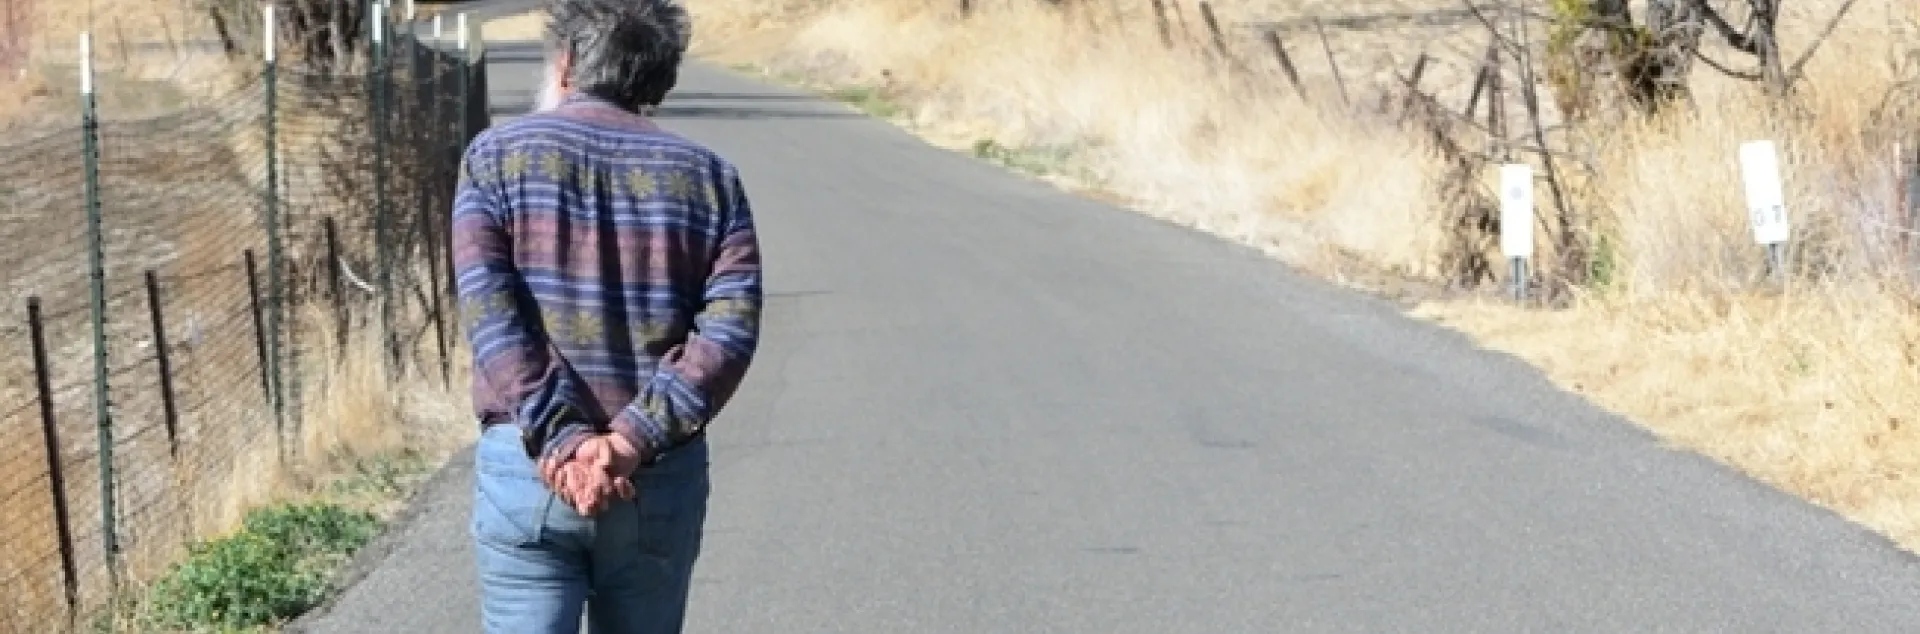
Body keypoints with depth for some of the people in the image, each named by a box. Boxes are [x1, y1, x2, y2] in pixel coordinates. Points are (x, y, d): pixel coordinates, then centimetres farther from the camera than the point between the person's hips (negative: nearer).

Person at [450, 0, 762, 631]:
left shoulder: (497, 156, 3)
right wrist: (632, 441, -13)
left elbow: (491, 316, -9)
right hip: (663, 479, 2)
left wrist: (560, 439, -15)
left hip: (526, 466, -2)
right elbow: (729, 330, -6)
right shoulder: (708, 177, 8)